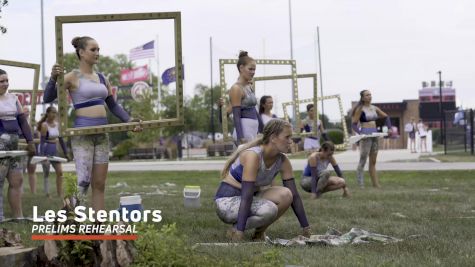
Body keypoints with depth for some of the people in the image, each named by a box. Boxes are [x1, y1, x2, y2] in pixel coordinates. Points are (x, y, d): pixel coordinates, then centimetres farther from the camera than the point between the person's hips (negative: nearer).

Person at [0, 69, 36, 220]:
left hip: (13, 144, 7)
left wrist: (30, 141, 11)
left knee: (16, 180, 6)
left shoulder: (13, 98, 16)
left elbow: (22, 121, 16)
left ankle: (18, 218, 10)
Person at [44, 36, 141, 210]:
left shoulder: (102, 78, 14)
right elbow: (48, 98, -10)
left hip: (102, 133, 6)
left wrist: (129, 121, 8)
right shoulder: (73, 77, -3)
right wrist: (53, 78, -26)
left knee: (99, 184, 6)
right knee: (83, 181, -13)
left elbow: (113, 106, 20)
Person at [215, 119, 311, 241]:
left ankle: (259, 232, -1)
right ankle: (235, 230, -9)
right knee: (269, 209, -32)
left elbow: (294, 195, -1)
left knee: (285, 195, -19)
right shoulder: (253, 155, -25)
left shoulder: (282, 161, -4)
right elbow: (246, 196, -31)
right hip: (228, 201, -7)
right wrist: (239, 231, -34)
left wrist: (306, 227, -4)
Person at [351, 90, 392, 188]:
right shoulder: (360, 109, -6)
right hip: (365, 135, -7)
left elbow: (386, 117, 21)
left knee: (373, 162, 10)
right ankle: (360, 185, -3)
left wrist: (389, 128, 8)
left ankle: (376, 184, 12)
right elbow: (354, 124, -11)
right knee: (363, 160, -6)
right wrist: (360, 133, -27)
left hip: (375, 135, 7)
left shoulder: (374, 108, 11)